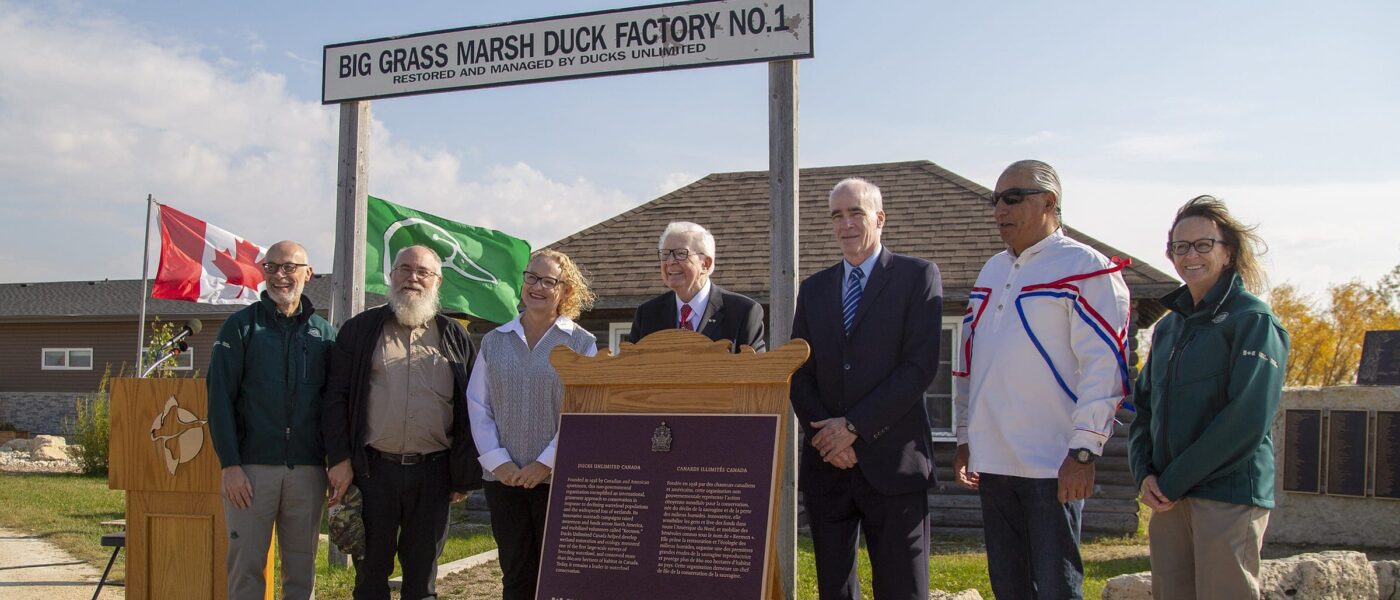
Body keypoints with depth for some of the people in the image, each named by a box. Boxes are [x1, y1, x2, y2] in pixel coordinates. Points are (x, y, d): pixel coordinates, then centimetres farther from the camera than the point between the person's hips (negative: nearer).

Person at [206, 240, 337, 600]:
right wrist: (230, 464, -10)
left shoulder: (324, 333, 10)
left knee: (302, 567, 7)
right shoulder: (241, 326, 4)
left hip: (308, 471, 2)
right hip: (250, 467, -2)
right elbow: (220, 397, -2)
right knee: (246, 564, 0)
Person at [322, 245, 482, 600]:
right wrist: (340, 460, -6)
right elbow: (336, 397, 3)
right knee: (371, 569, 6)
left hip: (433, 473, 1)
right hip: (374, 469, -1)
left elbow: (470, 409, 9)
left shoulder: (454, 338, 10)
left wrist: (465, 475, 3)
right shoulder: (360, 330, 7)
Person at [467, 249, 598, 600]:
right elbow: (477, 405, 6)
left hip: (559, 479, -3)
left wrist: (547, 463, -13)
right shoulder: (494, 341, 9)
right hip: (504, 479, 3)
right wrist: (498, 462, -6)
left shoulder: (581, 343, 0)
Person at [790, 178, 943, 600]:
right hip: (826, 463, 4)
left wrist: (854, 425, -13)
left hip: (892, 460, -4)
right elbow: (800, 375, 11)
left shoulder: (918, 276, 1)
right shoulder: (814, 288, 15)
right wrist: (825, 435, -6)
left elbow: (920, 366, -10)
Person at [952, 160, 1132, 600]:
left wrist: (1083, 451, -17)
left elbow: (1104, 363, -13)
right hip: (993, 463, 7)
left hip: (1053, 465, -7)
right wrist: (965, 439, 17)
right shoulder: (992, 271, 16)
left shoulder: (1085, 268, -7)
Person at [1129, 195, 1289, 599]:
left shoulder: (1253, 320, -6)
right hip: (1168, 497, 6)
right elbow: (1144, 407, 16)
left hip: (1230, 496, -6)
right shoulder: (1169, 326, 15)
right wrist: (1144, 475, -2)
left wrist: (1174, 481, -13)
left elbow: (1247, 419, -15)